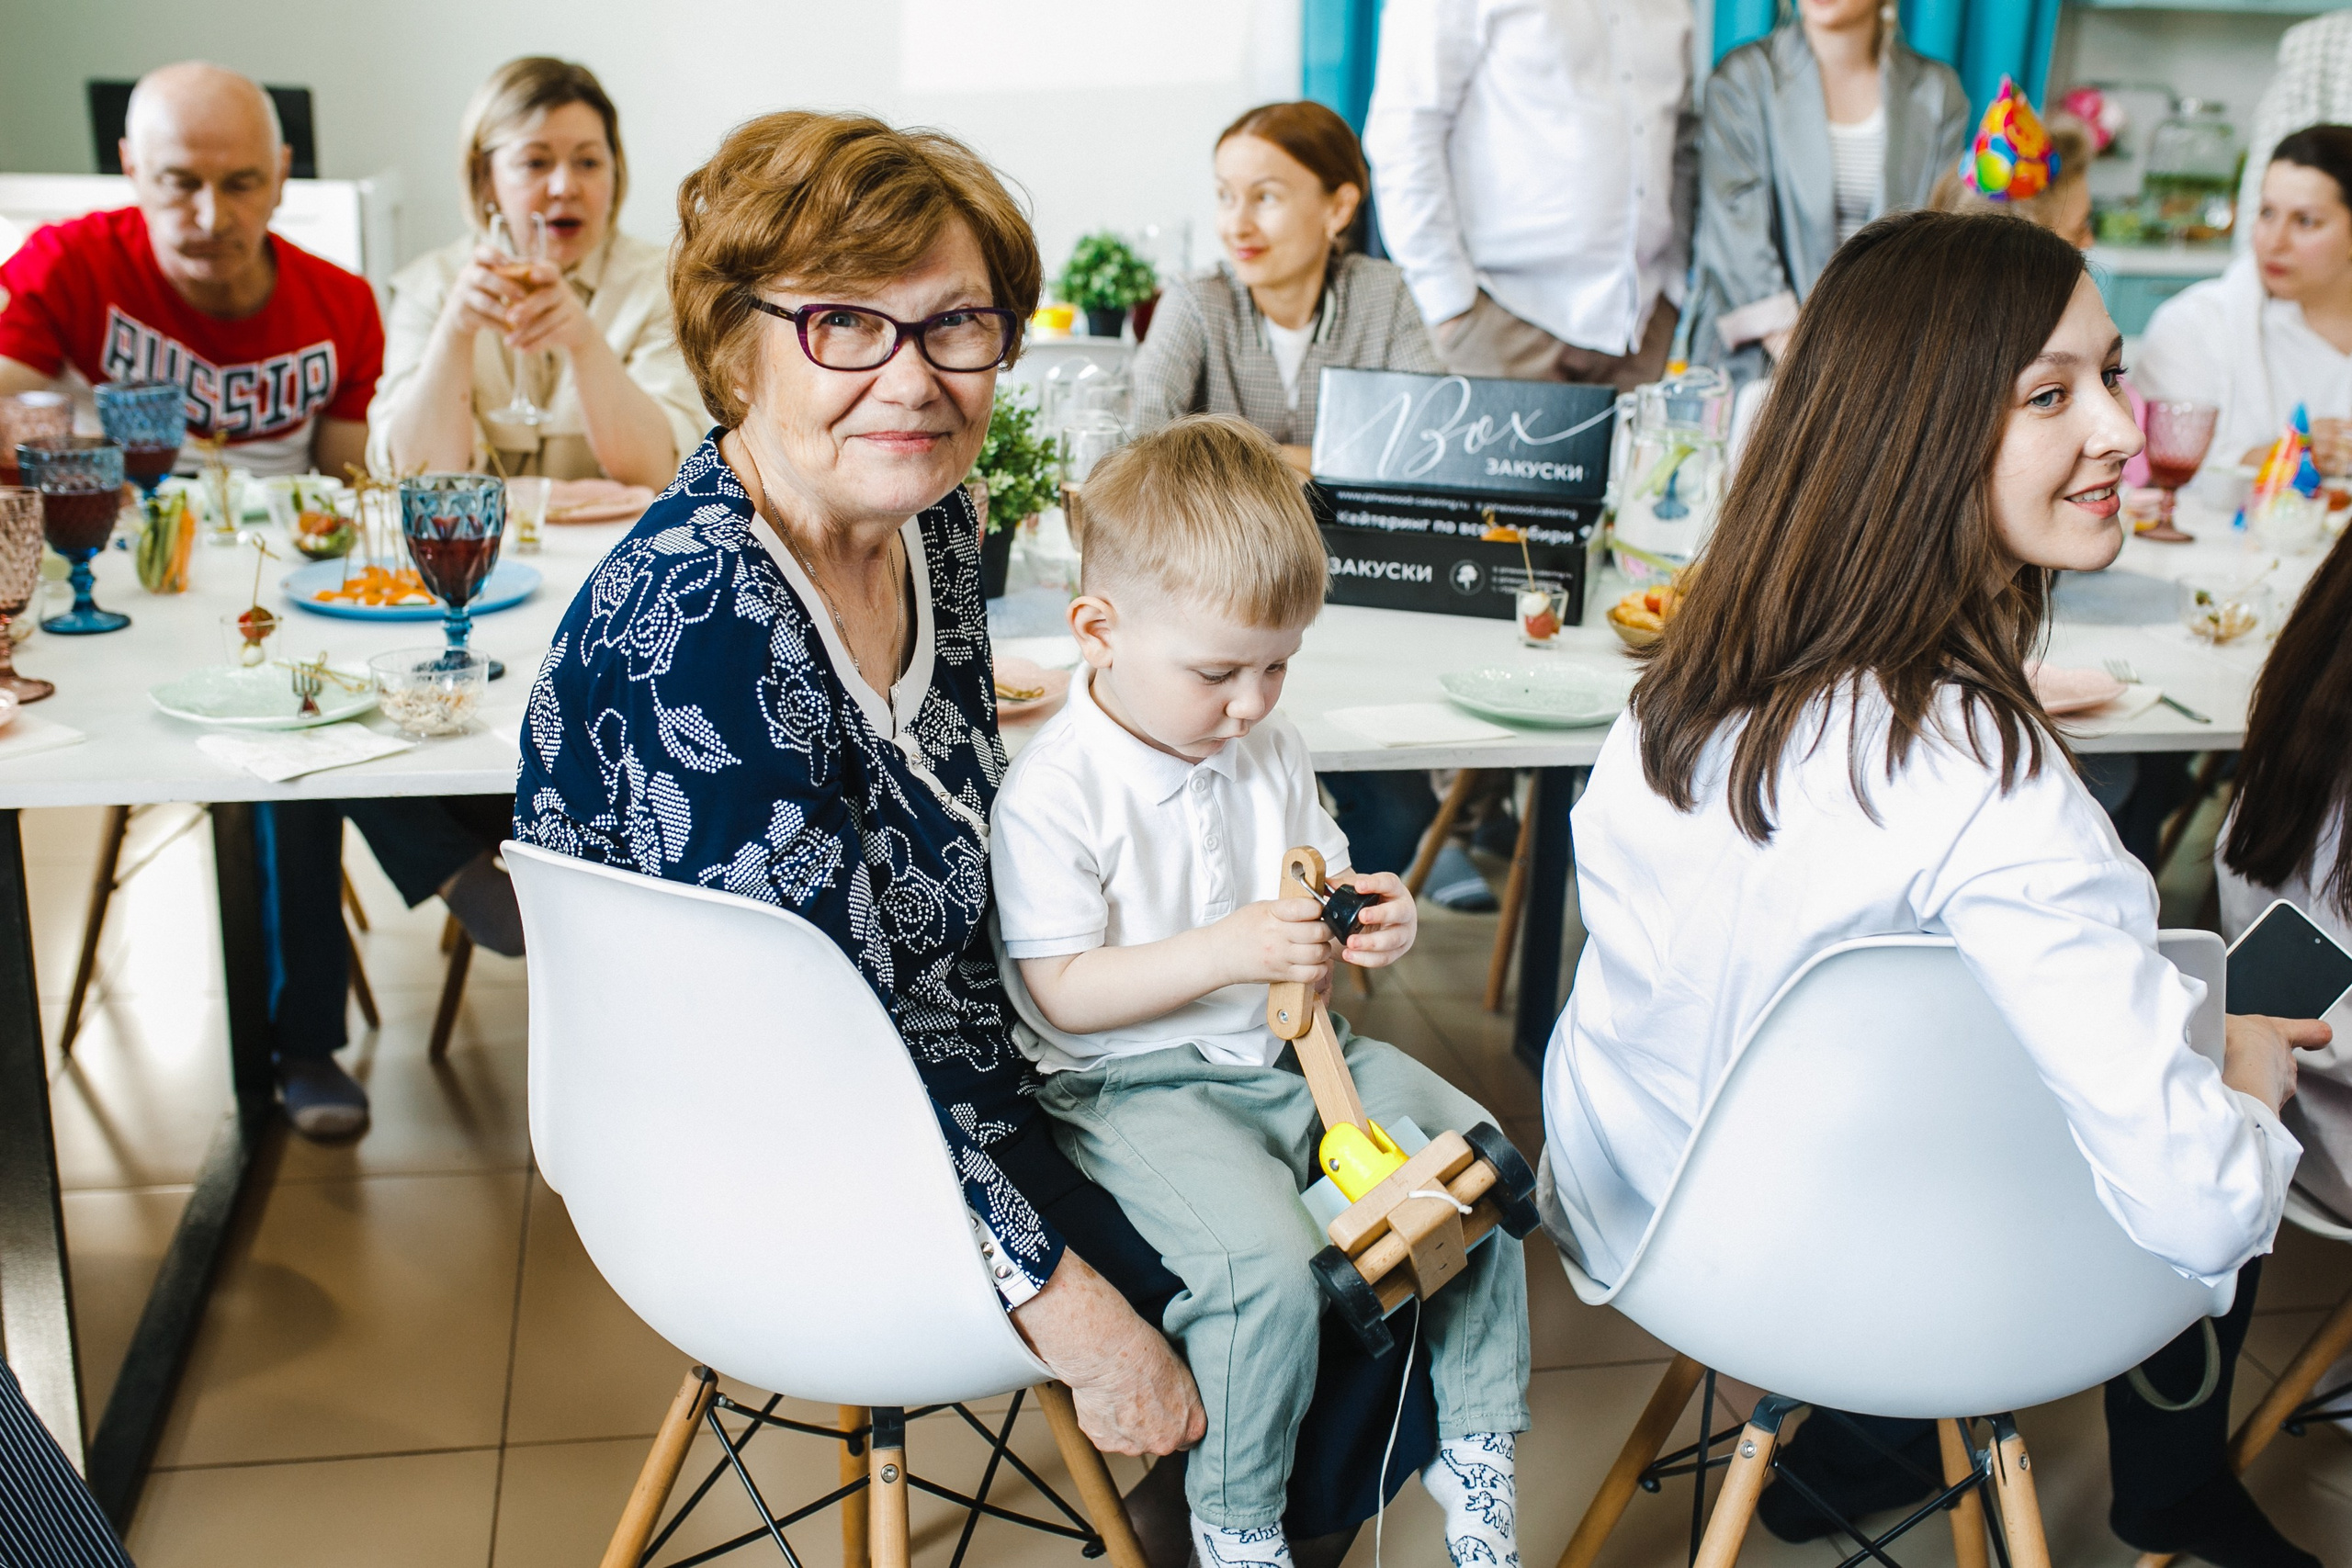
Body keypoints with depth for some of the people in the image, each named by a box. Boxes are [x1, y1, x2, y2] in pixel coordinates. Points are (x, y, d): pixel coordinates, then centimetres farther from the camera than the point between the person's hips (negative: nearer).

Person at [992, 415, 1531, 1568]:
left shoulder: (1268, 752, 6)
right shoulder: (1052, 795, -17)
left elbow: (1319, 895, 18)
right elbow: (1060, 993, -18)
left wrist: (1370, 922, -7)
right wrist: (1226, 953, -29)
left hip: (1293, 1048, 7)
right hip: (1137, 1084, -7)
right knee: (1270, 1264, -28)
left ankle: (1472, 1449, 14)